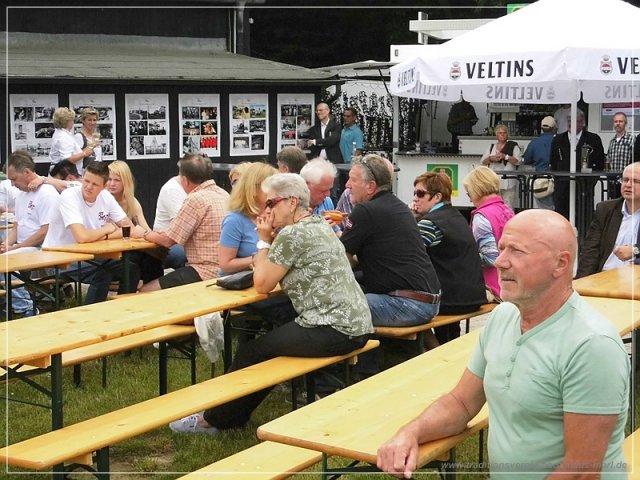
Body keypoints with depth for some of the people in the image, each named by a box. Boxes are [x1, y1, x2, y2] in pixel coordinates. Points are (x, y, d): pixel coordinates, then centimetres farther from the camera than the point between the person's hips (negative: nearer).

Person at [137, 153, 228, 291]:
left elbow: (168, 241, -11)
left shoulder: (195, 199, -16)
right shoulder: (223, 194, 11)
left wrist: (144, 234, 8)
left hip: (206, 272, -10)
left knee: (145, 292, -6)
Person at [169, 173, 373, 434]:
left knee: (252, 351, 3)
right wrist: (271, 241, 10)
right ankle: (233, 415, 29)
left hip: (332, 331, -10)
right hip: (355, 326, 10)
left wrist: (264, 241, 2)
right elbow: (282, 275, 22)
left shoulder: (291, 234, -14)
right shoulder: (319, 225, 15)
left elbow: (262, 284, -7)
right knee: (271, 338, 21)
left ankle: (212, 419, 18)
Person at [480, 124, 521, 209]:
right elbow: (483, 162, 13)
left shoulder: (513, 146, 7)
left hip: (508, 182, -3)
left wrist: (505, 157, -14)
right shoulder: (491, 147, 18)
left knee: (508, 206, -8)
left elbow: (517, 161, -3)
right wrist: (491, 158, -7)